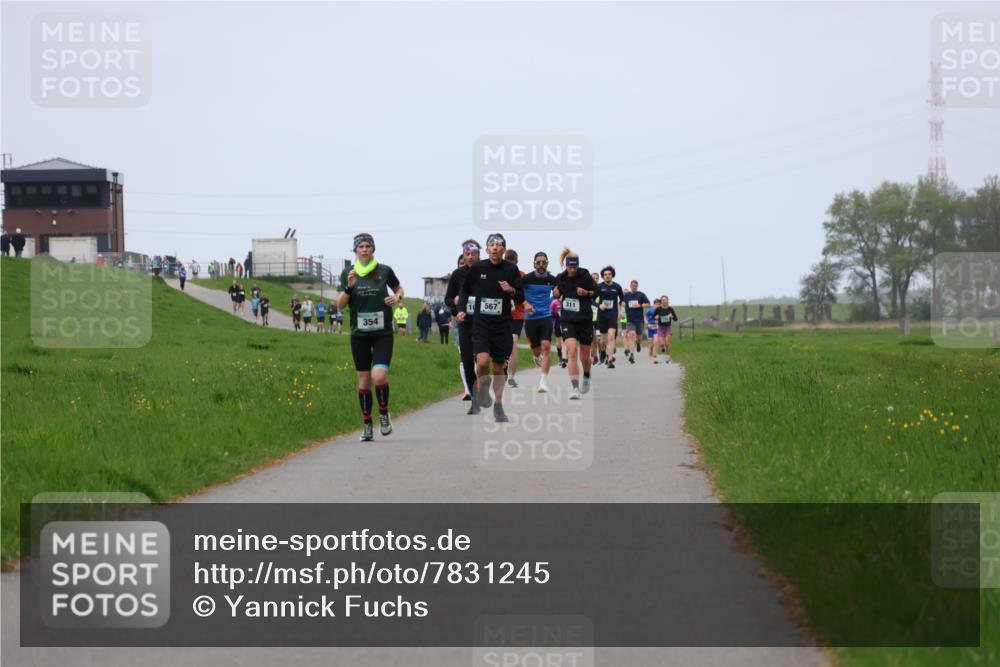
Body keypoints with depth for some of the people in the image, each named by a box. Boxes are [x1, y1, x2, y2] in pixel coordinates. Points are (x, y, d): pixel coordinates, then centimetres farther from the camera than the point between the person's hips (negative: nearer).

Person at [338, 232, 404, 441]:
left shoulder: (385, 271, 0)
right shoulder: (348, 273, 3)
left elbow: (399, 289, 18)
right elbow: (340, 305, 1)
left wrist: (397, 297, -4)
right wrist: (349, 287, -15)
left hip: (383, 333, -2)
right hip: (359, 334, 2)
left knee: (379, 376, -19)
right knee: (364, 380, 5)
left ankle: (384, 413, 6)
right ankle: (367, 425, 16)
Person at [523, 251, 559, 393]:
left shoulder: (552, 279, 2)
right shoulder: (527, 278, -7)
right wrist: (525, 303, -14)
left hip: (546, 316, 1)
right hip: (530, 317, -1)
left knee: (546, 346, -17)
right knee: (536, 351, 8)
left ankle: (543, 381, -17)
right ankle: (537, 358, 48)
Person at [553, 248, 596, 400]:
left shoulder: (586, 277, -7)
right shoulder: (560, 278, 1)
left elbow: (596, 293, 4)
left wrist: (587, 292, -15)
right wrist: (556, 293, -3)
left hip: (585, 320, -1)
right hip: (568, 320, 1)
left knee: (584, 356, 8)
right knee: (571, 351, -19)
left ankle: (586, 377, 42)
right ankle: (575, 388, -21)